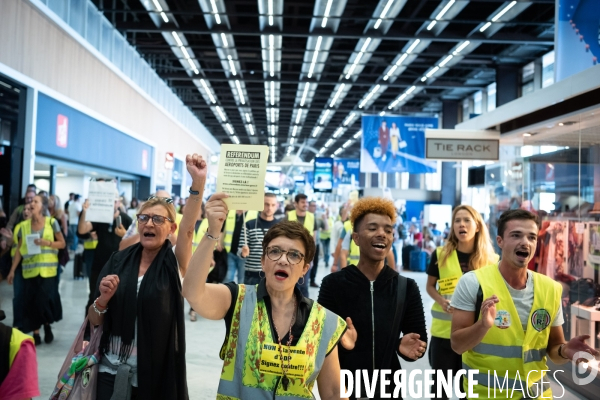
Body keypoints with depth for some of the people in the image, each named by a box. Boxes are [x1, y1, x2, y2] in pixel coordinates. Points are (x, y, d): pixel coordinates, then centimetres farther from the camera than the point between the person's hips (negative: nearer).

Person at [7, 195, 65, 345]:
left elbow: (62, 243, 2)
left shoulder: (52, 222, -2)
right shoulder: (24, 225, 5)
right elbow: (19, 250, 6)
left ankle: (47, 326, 22)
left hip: (48, 270, -2)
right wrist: (12, 270, 4)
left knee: (47, 299, -5)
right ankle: (36, 333, 13)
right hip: (30, 270, 2)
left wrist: (47, 243, -16)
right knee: (31, 301, 2)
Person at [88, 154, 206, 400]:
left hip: (155, 375, -2)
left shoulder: (175, 261, -6)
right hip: (111, 371, 2)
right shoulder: (118, 260, 0)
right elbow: (94, 321, 4)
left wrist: (198, 181, -39)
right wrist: (103, 299, -18)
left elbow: (189, 227, -27)